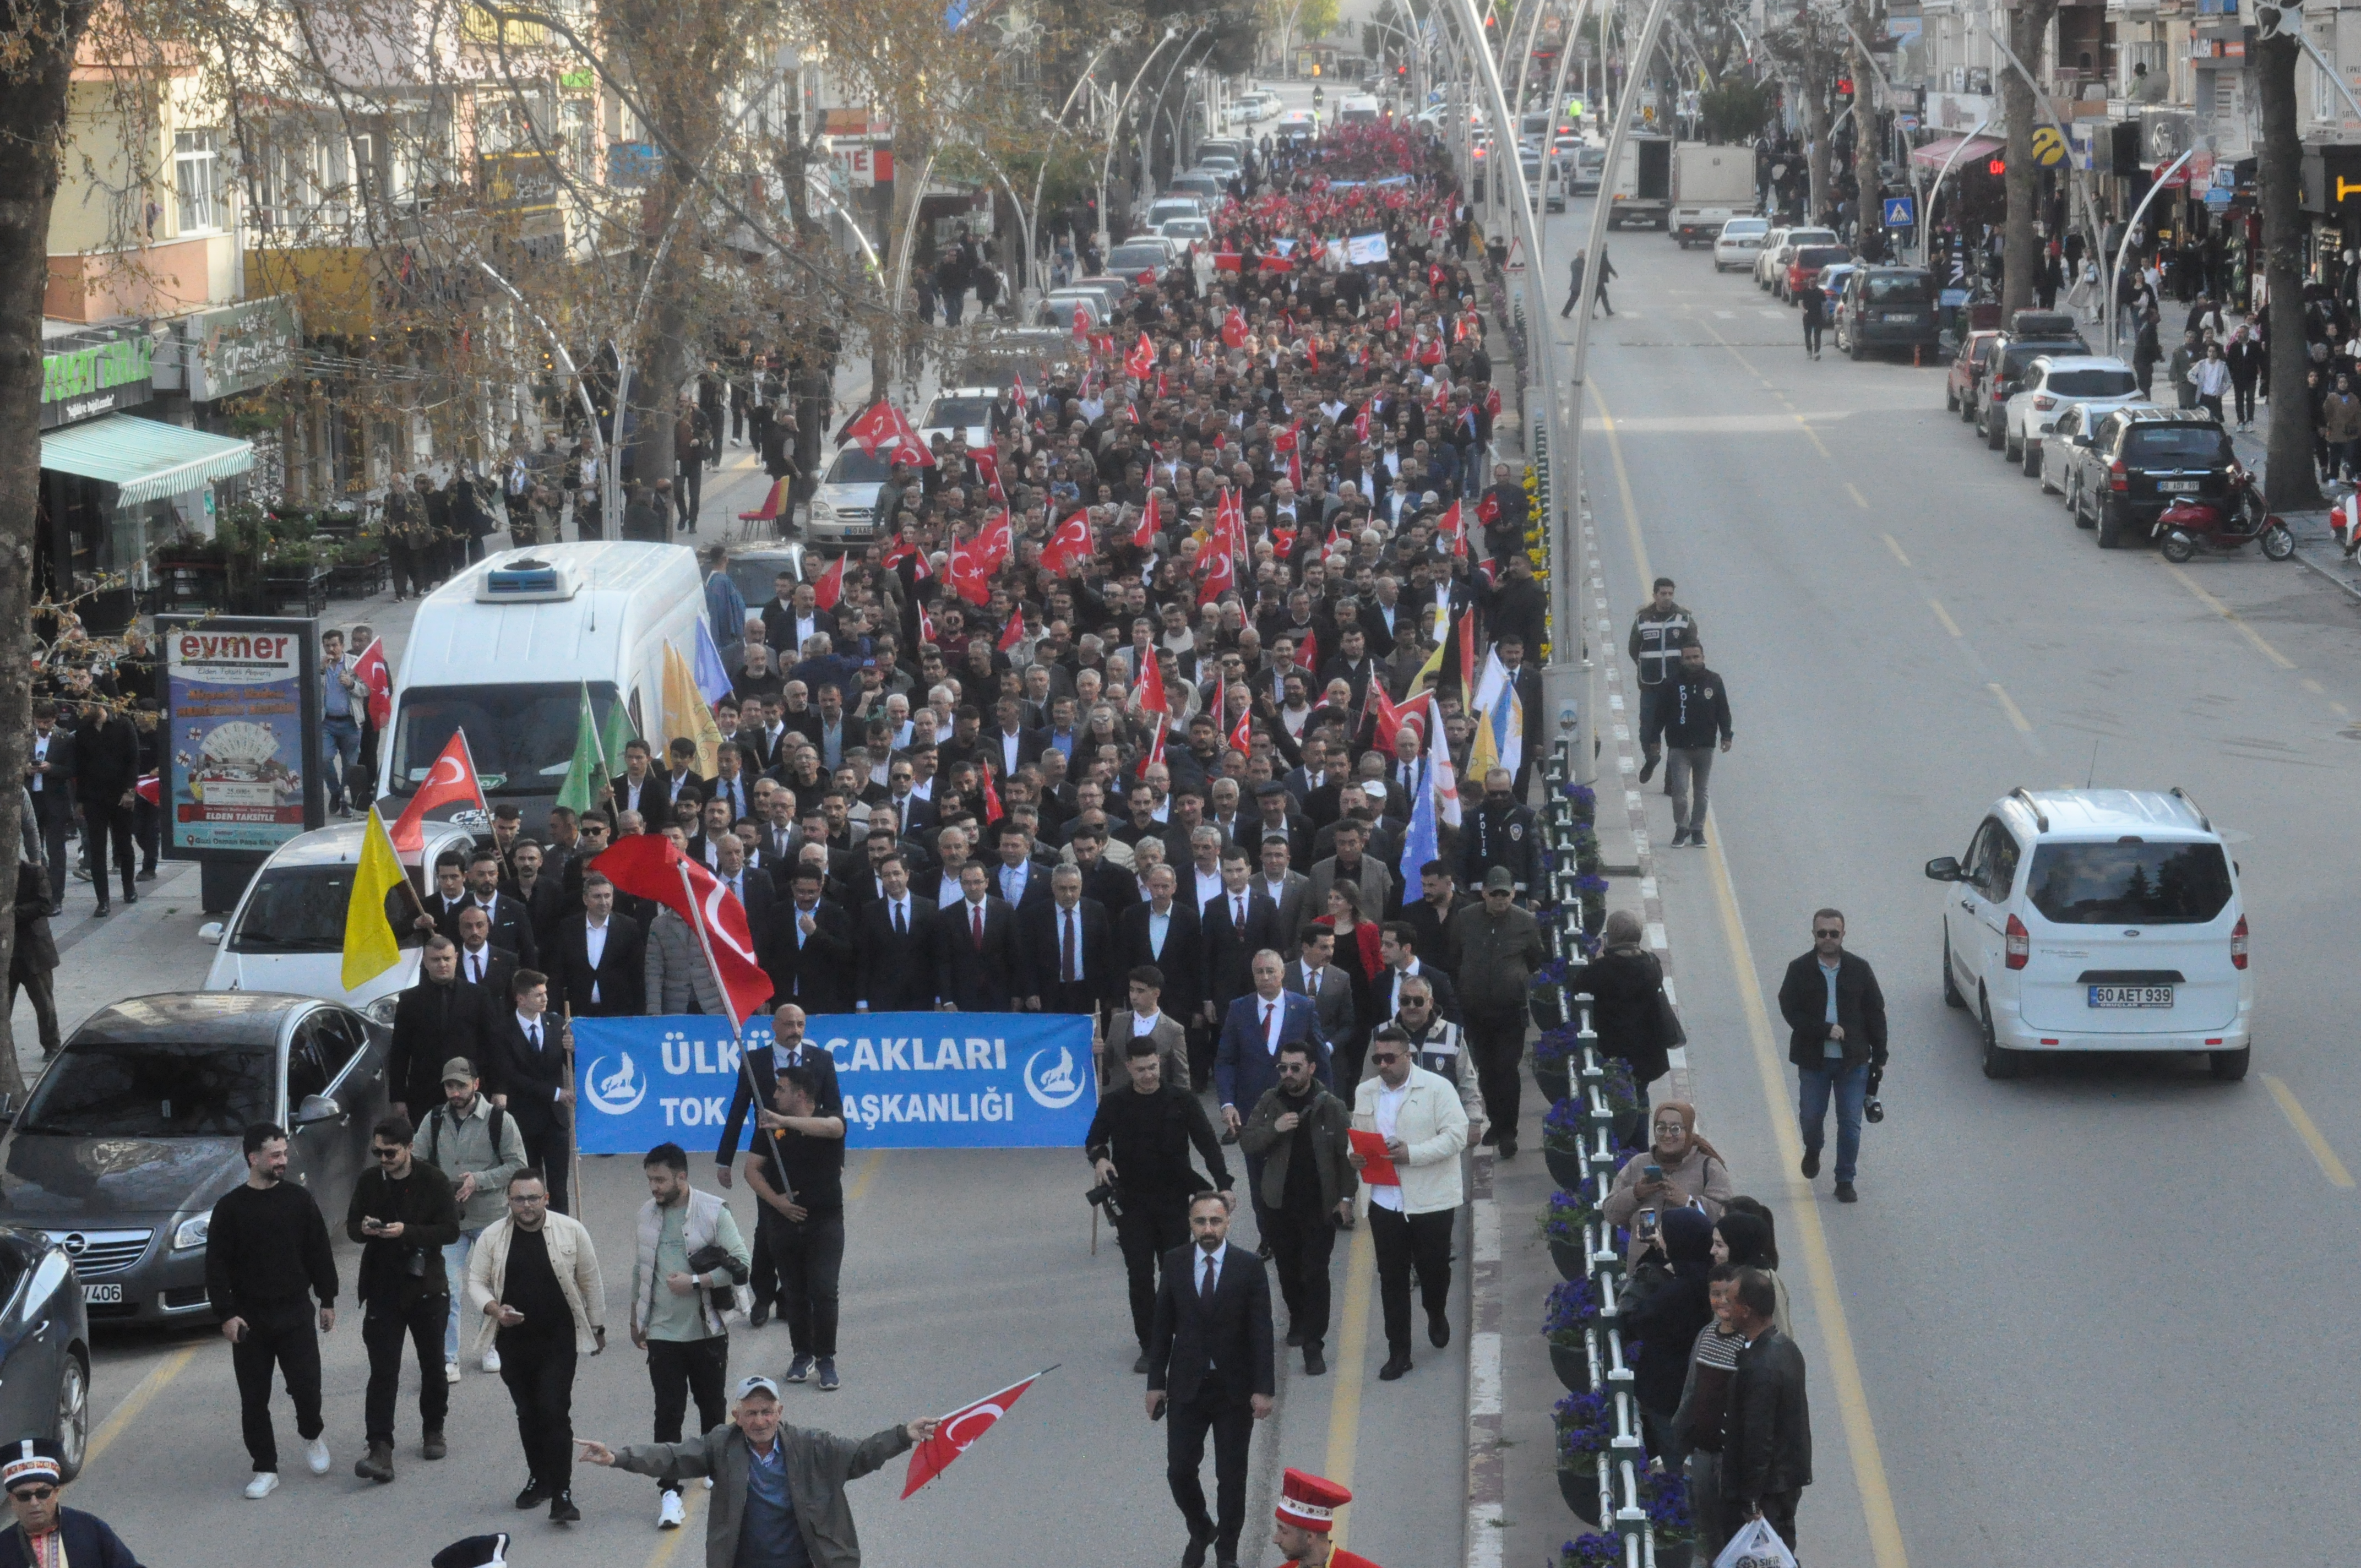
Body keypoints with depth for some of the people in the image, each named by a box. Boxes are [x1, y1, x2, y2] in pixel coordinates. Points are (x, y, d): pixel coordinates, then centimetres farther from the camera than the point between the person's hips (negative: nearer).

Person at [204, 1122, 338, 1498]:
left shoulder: (298, 1200, 4)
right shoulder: (231, 1207, -2)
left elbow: (319, 1253, 11)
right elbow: (216, 1265, -3)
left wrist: (327, 1301, 10)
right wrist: (226, 1314, -10)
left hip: (295, 1312, 0)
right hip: (249, 1318, 0)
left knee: (306, 1386, -7)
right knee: (254, 1399, 3)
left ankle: (312, 1435, 25)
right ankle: (265, 1470, 14)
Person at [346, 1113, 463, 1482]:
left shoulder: (433, 1181, -7)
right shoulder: (369, 1181, 2)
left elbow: (451, 1230, -11)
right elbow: (351, 1227, 10)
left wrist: (407, 1232, -24)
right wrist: (364, 1228, -15)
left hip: (427, 1286, -1)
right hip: (383, 1289, 1)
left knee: (433, 1366, 14)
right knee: (383, 1372, -9)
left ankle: (433, 1431, 35)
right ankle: (381, 1451, -16)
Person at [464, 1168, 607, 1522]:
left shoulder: (571, 1232, -4)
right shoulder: (493, 1237, 0)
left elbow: (590, 1283, 4)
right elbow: (476, 1282, 3)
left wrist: (597, 1328, 9)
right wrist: (494, 1309, -17)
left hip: (558, 1341, -3)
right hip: (514, 1343, 3)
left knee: (555, 1412, -11)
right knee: (527, 1414, 13)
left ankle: (561, 1493, -10)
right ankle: (539, 1479, 29)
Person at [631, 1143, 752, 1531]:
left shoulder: (713, 1212, -9)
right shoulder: (647, 1214, 3)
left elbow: (741, 1265, -12)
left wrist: (695, 1282, -18)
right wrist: (635, 1320, 17)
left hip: (708, 1331, -1)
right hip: (663, 1334, 1)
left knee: (712, 1405, 15)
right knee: (668, 1412, -5)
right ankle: (669, 1492, -5)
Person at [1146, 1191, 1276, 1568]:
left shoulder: (1249, 1267, -8)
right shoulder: (1175, 1262, -2)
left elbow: (1261, 1331, -8)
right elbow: (1162, 1326, 3)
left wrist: (1263, 1389, -12)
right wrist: (1156, 1382, 1)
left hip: (1235, 1387, -2)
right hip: (1186, 1385, 2)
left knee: (1232, 1476, 7)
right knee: (1180, 1470, 2)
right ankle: (1200, 1532, 29)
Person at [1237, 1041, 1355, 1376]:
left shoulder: (1331, 1107, -8)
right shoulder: (1270, 1102, 1)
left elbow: (1347, 1154, -3)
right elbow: (1246, 1143, -1)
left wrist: (1346, 1197, -7)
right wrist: (1274, 1129, -19)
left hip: (1319, 1206, -3)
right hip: (1280, 1204, 3)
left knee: (1315, 1274, -6)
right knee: (1288, 1270, 15)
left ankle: (1313, 1345, -3)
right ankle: (1298, 1320, 40)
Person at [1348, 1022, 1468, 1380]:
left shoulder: (1437, 1088, -7)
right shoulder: (1366, 1092, 10)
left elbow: (1456, 1135, -14)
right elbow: (1359, 1135, 21)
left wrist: (1412, 1154, -24)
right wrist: (1356, 1156, -3)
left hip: (1431, 1199, -4)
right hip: (1385, 1201, 4)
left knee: (1433, 1269, 10)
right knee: (1392, 1278, 4)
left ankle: (1437, 1316, 42)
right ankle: (1399, 1352, 11)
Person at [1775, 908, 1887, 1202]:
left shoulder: (1859, 969, 2)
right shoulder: (1800, 970, -2)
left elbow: (1875, 1013, 6)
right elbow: (1790, 1010, -8)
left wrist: (1879, 1056, 4)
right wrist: (1826, 1030, -19)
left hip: (1853, 1059, 0)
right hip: (1813, 1058, 0)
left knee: (1850, 1123, 0)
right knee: (1811, 1117, 7)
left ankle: (1845, 1181, 10)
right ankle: (1813, 1151, 41)